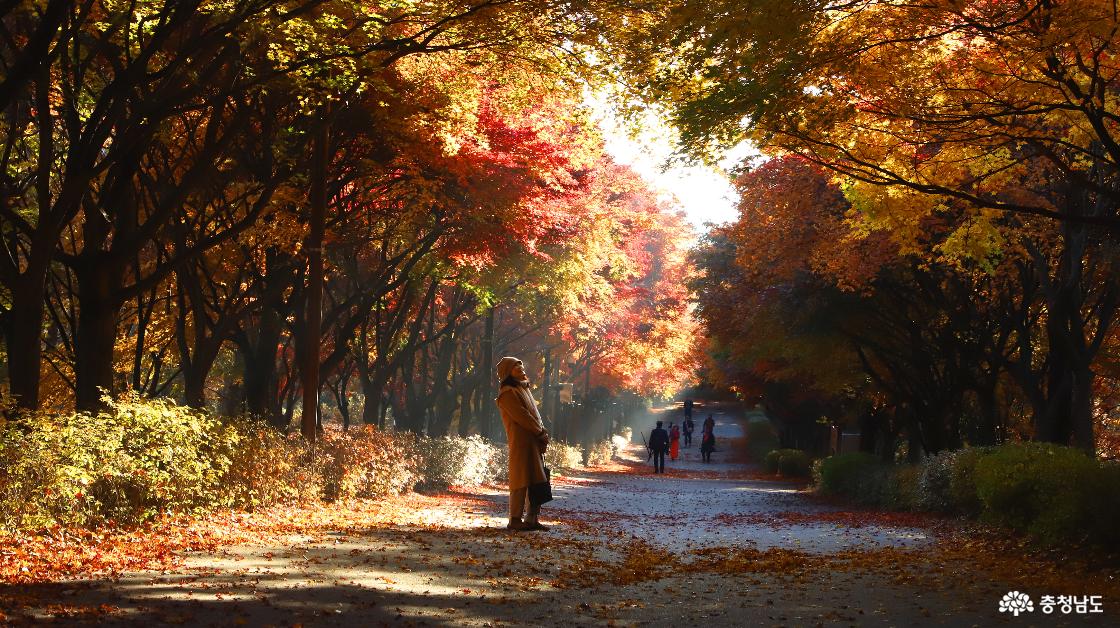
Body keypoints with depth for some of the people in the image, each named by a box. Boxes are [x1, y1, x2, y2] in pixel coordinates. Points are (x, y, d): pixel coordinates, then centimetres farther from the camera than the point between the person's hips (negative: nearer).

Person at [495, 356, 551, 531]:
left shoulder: (523, 389, 21)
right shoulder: (507, 393, -9)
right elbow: (522, 416, -15)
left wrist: (542, 432, 4)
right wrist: (541, 433, -8)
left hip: (535, 442, 9)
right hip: (521, 442, -9)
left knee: (537, 481, 8)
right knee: (522, 480, -8)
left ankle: (532, 518, 12)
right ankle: (515, 520, -4)